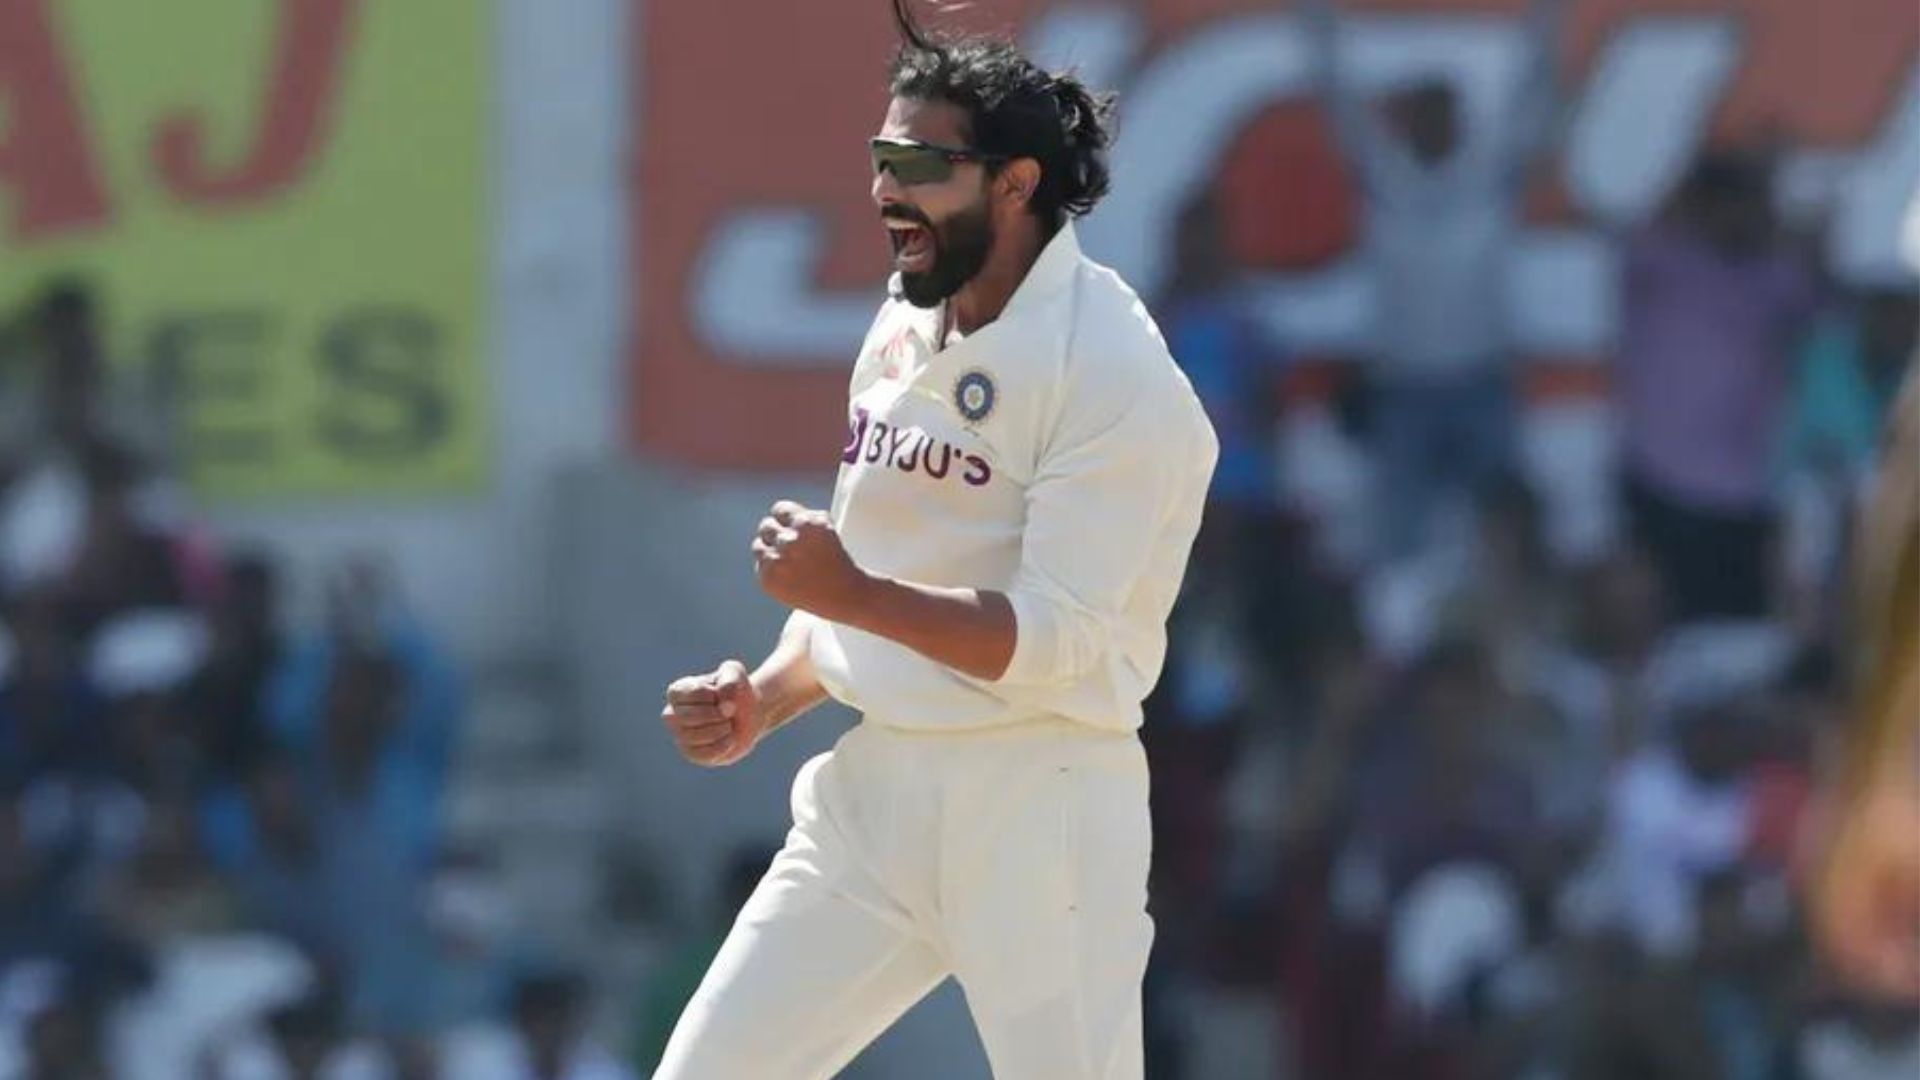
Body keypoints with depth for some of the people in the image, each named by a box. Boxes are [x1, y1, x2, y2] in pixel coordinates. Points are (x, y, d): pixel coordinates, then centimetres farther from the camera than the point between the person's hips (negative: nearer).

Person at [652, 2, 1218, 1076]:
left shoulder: (1111, 371, -14)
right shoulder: (902, 333, 12)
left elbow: (1055, 640, -20)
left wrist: (851, 592, -30)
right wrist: (763, 702, 6)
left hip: (1038, 801, -8)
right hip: (873, 786, 8)